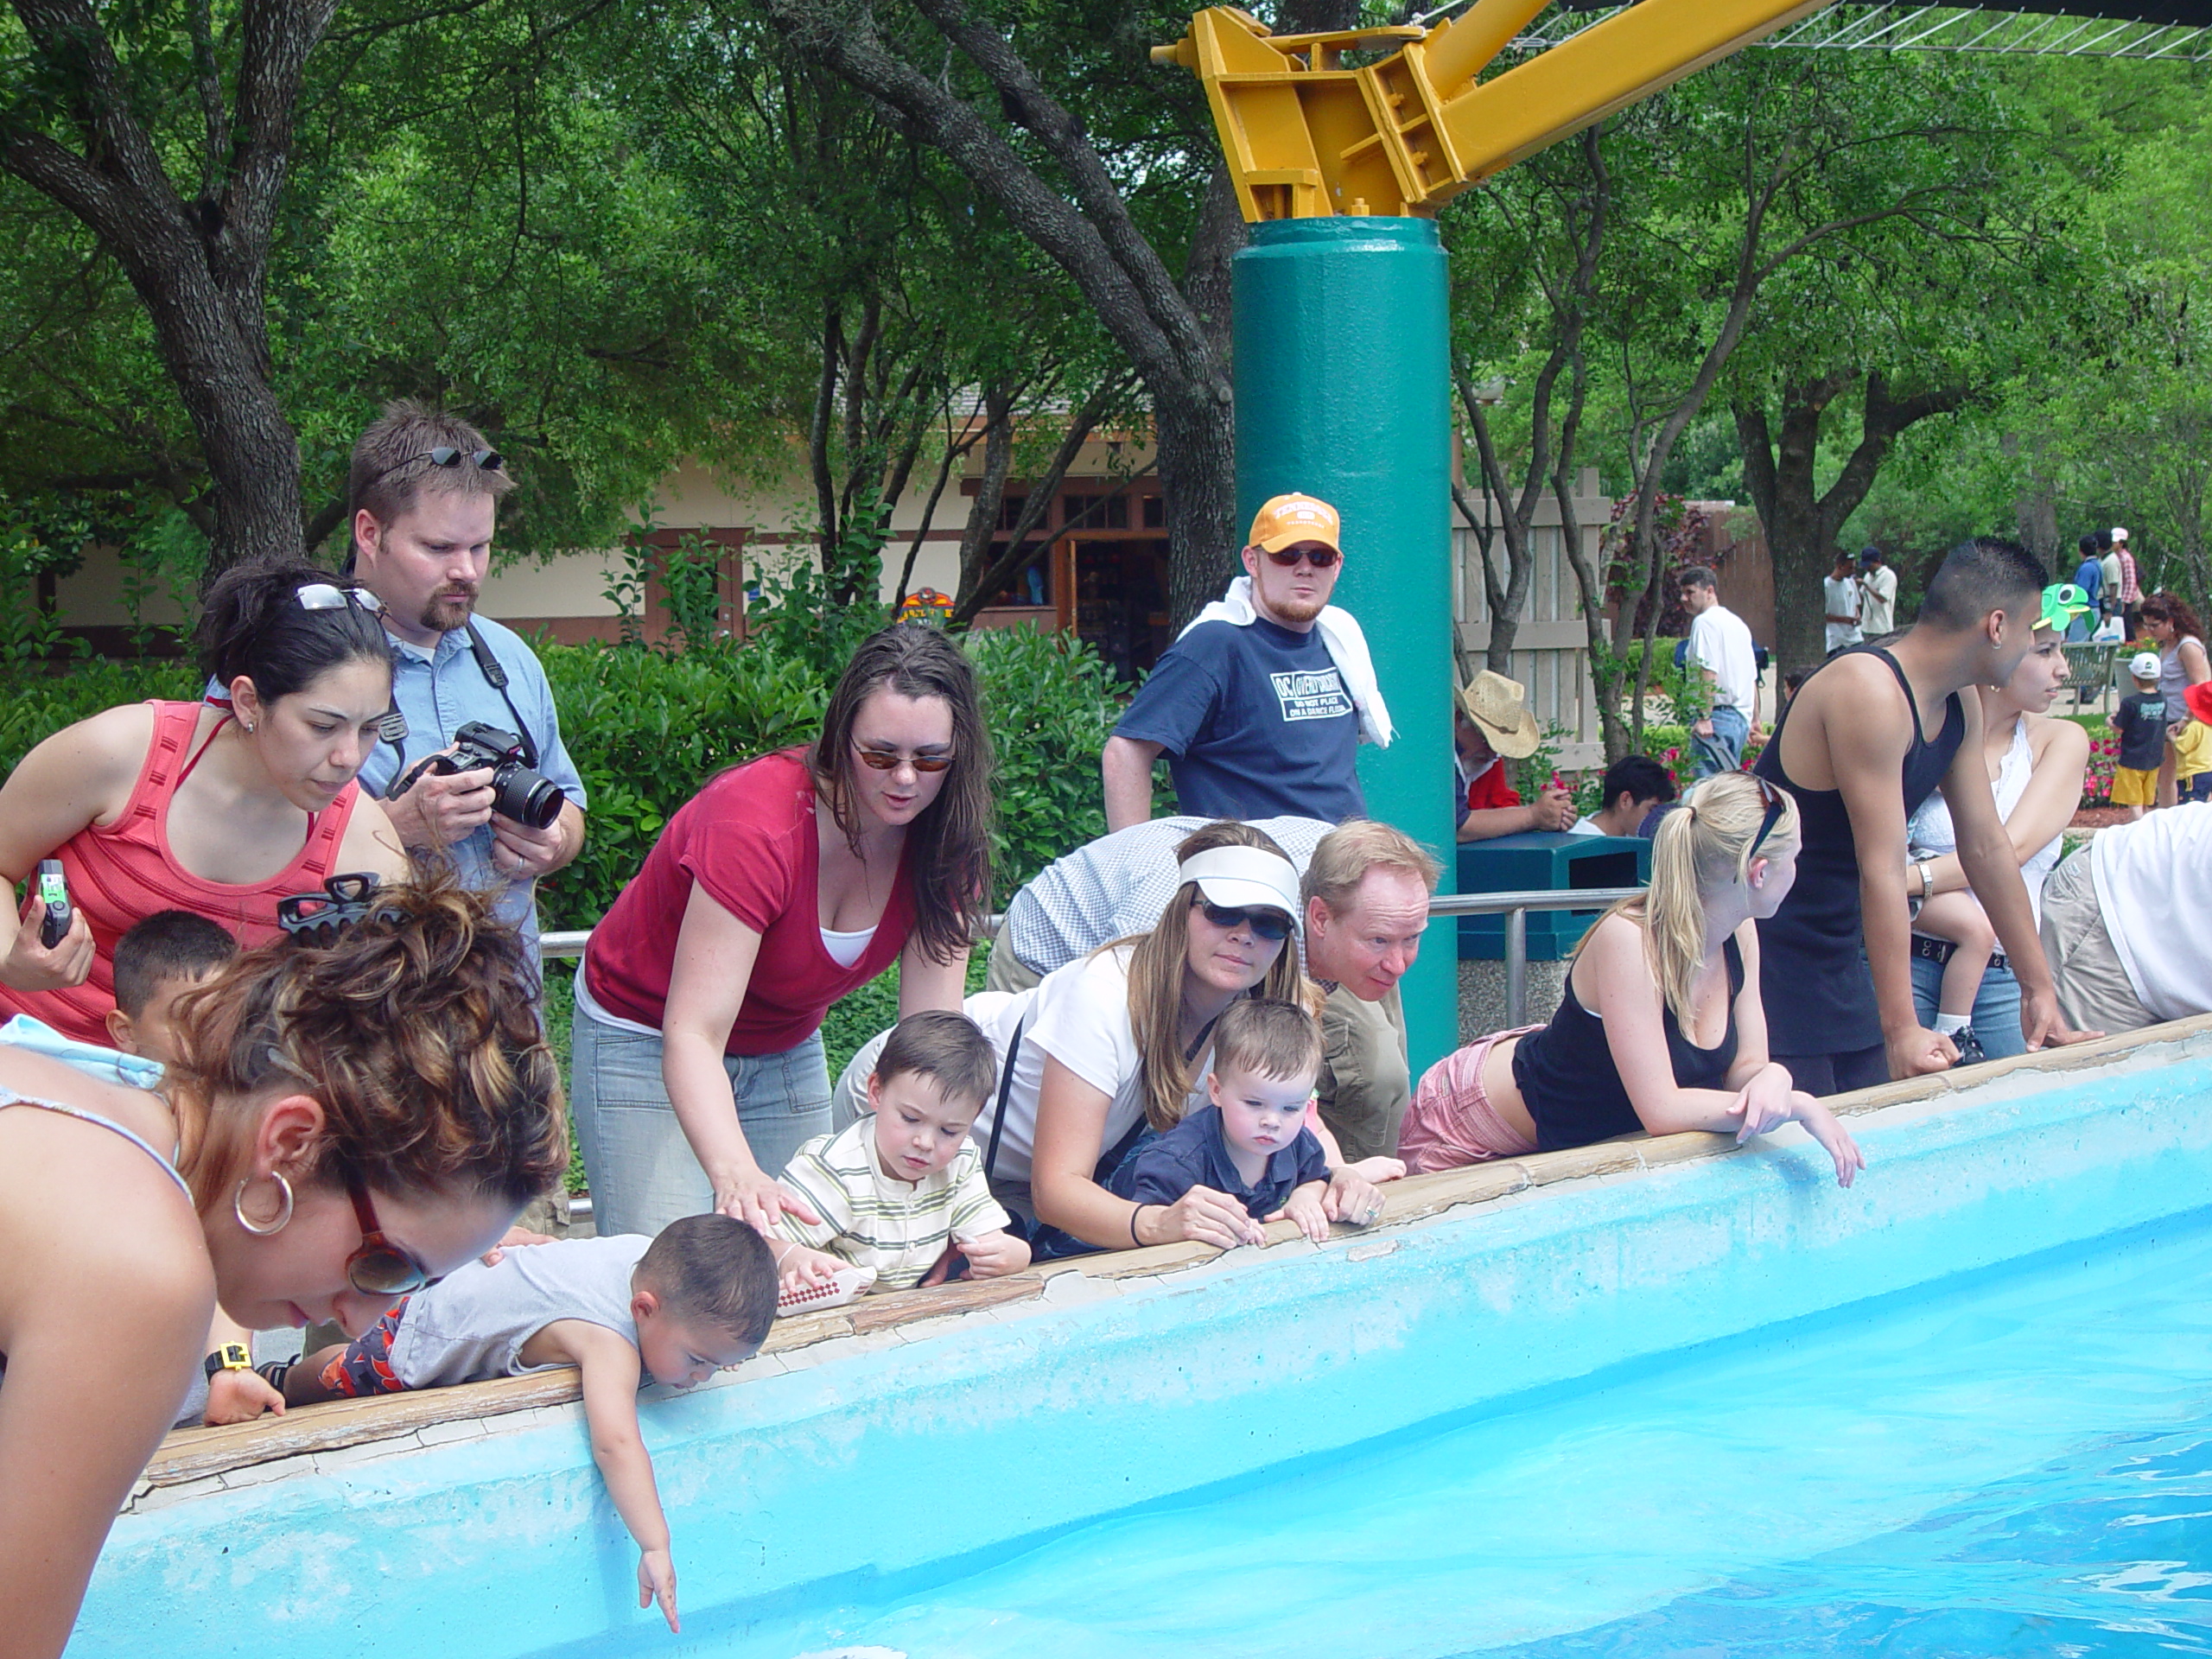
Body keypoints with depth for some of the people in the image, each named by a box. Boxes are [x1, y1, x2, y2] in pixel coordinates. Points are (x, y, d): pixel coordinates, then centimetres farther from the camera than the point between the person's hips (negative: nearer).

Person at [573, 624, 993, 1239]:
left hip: (788, 1047, 5)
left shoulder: (942, 838, -15)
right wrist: (737, 1174, -54)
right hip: (648, 1042, -5)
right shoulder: (756, 825, -33)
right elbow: (693, 1034, -37)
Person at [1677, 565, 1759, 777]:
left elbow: (1709, 673, -19)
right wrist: (1755, 720, 26)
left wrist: (1704, 717, -23)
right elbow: (1752, 678, 23)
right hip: (1742, 717, 10)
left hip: (1718, 714, -10)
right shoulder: (1738, 623, 21)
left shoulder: (1704, 622, -8)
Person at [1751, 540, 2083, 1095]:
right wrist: (1902, 1030, -28)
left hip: (1839, 957, 10)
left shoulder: (1960, 712, 8)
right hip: (1769, 953, -9)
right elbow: (1883, 870, -27)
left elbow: (1987, 847, 15)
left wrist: (2038, 986, 16)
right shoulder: (1870, 694, -23)